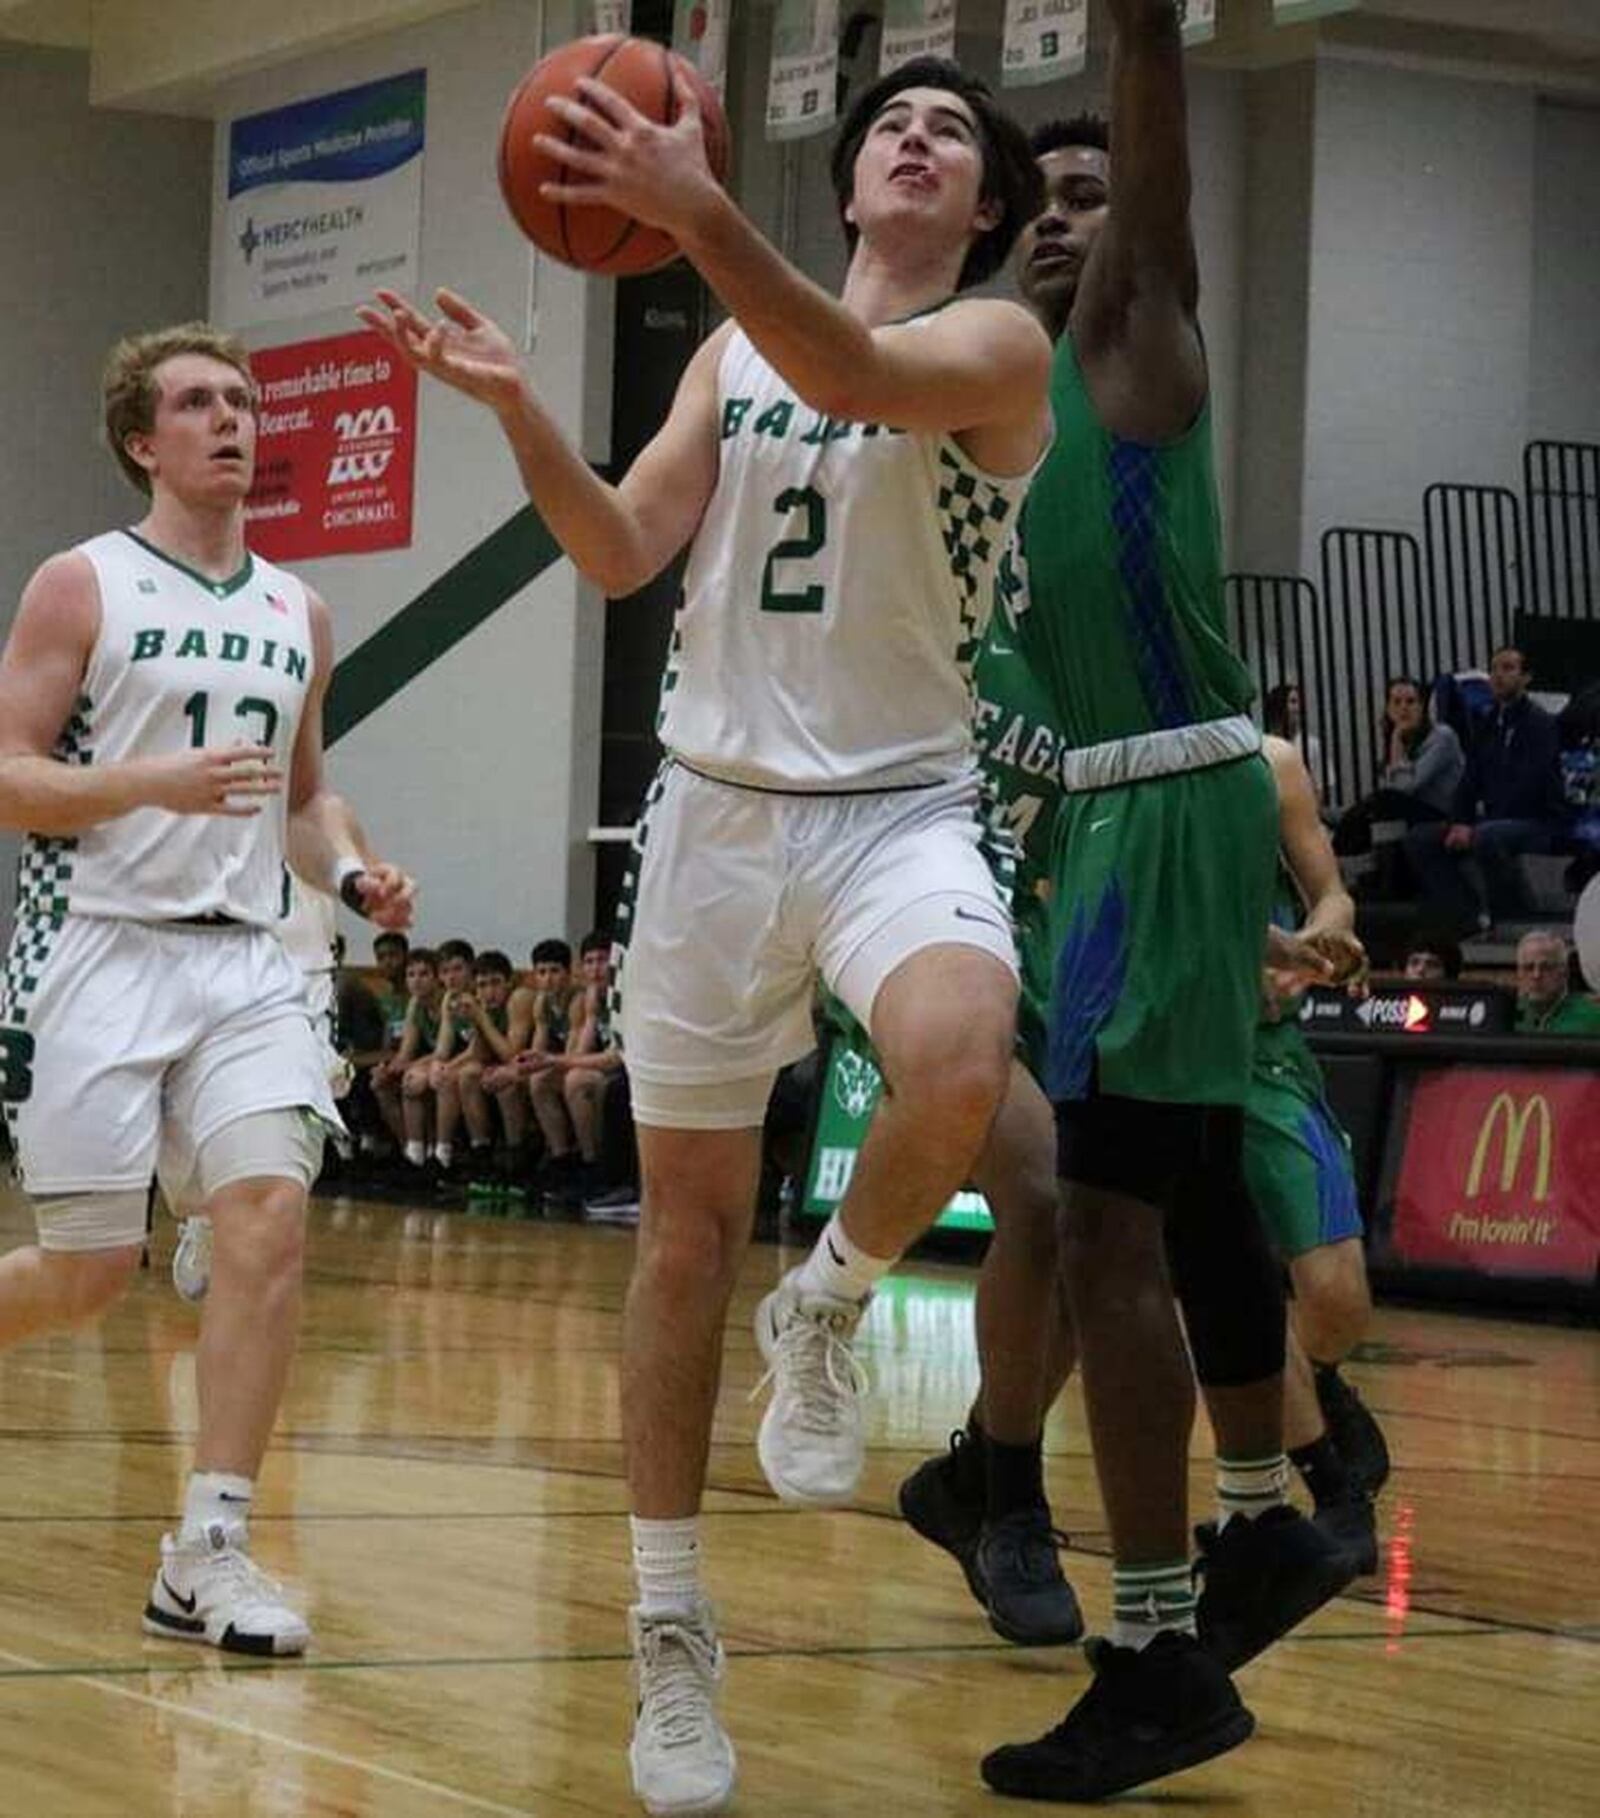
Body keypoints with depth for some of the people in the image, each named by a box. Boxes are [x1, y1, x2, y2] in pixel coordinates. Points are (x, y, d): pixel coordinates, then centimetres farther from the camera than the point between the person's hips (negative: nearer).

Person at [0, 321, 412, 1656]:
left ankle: (209, 1554, -11)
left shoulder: (299, 614, 14)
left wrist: (353, 871, 4)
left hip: (243, 960, 4)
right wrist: (152, 782, -21)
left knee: (269, 1211, -16)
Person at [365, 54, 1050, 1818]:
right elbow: (623, 553, 4)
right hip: (718, 808, 4)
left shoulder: (998, 343, -4)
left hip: (902, 807, -4)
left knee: (958, 1060, -36)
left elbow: (856, 376, -27)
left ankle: (833, 1304, -4)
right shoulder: (734, 351, 12)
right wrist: (513, 405, -12)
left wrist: (697, 213, -40)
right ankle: (670, 1633, 16)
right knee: (687, 1225, 5)